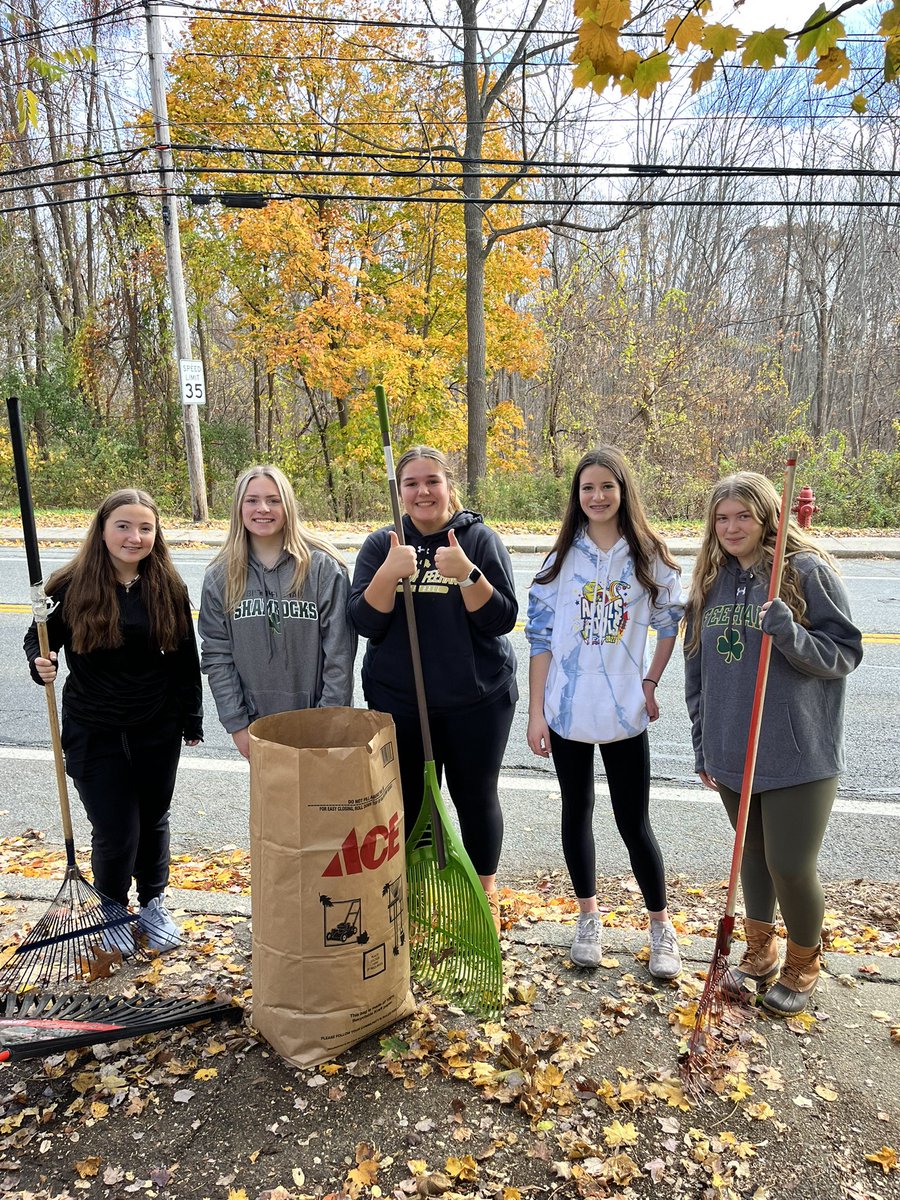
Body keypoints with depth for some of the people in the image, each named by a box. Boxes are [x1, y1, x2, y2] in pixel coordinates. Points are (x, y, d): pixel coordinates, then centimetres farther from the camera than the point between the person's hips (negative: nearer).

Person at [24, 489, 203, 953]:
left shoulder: (168, 587, -4)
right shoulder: (71, 587, -11)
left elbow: (185, 659, 3)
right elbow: (39, 639, 1)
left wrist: (191, 719, 6)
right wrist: (41, 664, -22)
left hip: (158, 730, 2)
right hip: (93, 733, -2)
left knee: (153, 822, 17)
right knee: (115, 832, 3)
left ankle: (153, 904, 40)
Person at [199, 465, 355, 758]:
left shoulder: (324, 567, -8)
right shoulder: (219, 577, 0)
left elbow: (339, 650, -8)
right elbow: (216, 655, 1)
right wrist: (237, 724, -3)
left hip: (318, 724, -2)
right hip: (256, 725, 2)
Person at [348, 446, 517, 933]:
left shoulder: (480, 539, -3)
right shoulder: (381, 545, 2)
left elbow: (502, 619, -9)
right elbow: (365, 623, -6)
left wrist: (466, 573, -24)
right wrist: (390, 571, -21)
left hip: (477, 700, -1)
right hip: (399, 701, 1)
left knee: (476, 796, 12)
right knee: (410, 801, 9)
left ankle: (486, 891, 34)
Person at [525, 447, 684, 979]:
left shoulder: (650, 556, -1)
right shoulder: (562, 557, 0)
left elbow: (672, 625, 10)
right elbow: (541, 636, 0)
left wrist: (650, 683, 1)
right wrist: (536, 711, -3)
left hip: (625, 712, -1)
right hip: (566, 711, 2)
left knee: (634, 822, 4)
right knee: (577, 813, 14)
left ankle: (662, 926, 25)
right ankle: (589, 917, 32)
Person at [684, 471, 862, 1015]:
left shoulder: (808, 571, -11)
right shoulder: (712, 581, 6)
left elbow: (846, 654, -10)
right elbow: (698, 664, 13)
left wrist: (790, 633, -28)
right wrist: (703, 741, 13)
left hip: (799, 755, -5)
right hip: (732, 753, 5)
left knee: (791, 864, 1)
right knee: (752, 854, 19)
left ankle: (802, 964, 30)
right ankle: (759, 951, 39)